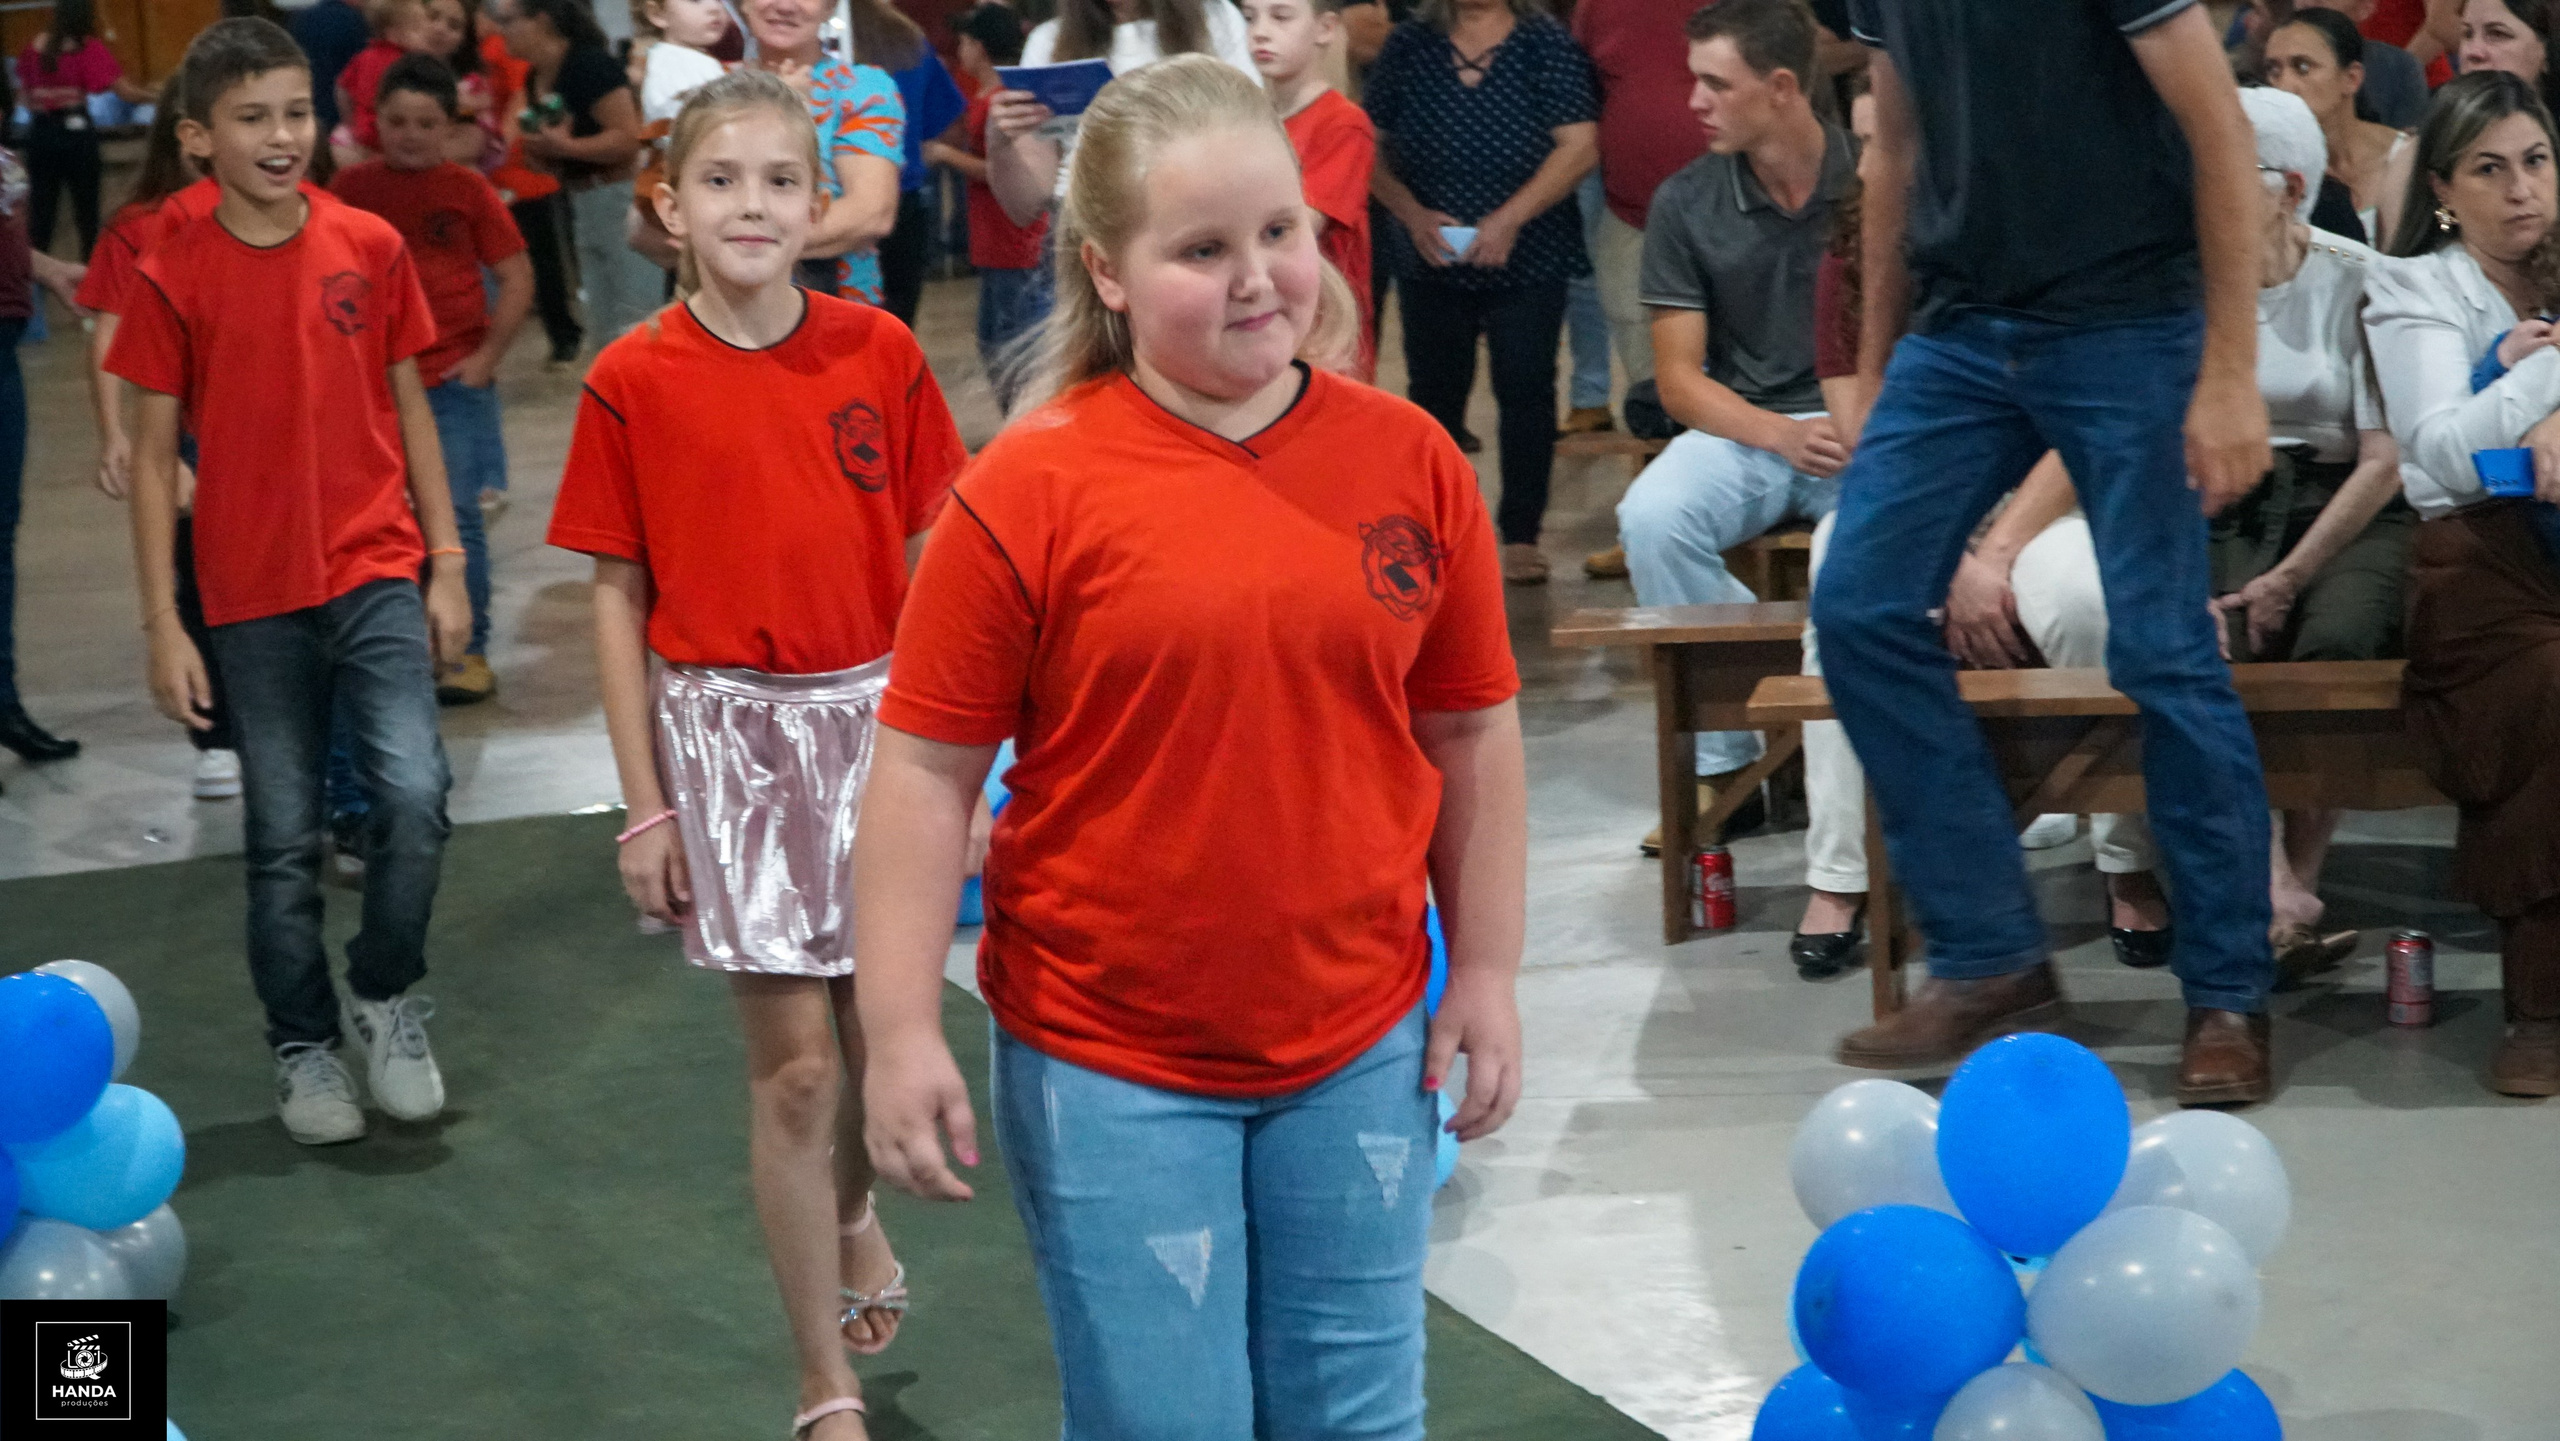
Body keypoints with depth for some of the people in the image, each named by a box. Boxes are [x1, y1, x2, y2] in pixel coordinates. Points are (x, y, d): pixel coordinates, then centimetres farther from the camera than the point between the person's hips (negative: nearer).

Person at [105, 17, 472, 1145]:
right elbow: (155, 452, -1)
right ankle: (303, 1048, 24)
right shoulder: (173, 276, -5)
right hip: (253, 596, -1)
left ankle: (384, 994, 10)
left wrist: (446, 564, 5)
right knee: (284, 837, 6)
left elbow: (409, 409, 7)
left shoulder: (370, 248, -1)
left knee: (414, 793, -14)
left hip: (378, 574, 1)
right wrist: (163, 625, -3)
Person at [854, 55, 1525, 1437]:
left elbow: (1471, 731, 7)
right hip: (1110, 1062, -3)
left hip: (1360, 1047, 3)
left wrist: (1485, 972, 8)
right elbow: (925, 770, -9)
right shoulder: (1030, 490, -12)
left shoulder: (1406, 458, -2)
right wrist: (900, 1031, -11)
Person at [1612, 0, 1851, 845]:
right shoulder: (1687, 203, 3)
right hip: (1743, 428, 2)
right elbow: (1680, 380, 2)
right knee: (1652, 518, -29)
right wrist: (1783, 435, -17)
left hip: (1867, 427, -2)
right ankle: (1720, 761, -15)